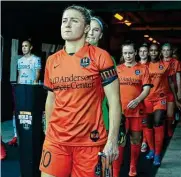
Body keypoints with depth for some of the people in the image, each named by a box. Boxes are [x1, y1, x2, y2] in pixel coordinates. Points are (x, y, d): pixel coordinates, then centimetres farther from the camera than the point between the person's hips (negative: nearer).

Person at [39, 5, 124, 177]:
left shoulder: (100, 56, -7)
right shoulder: (51, 61, 7)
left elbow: (114, 100, -9)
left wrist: (112, 140, -14)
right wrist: (47, 132, 12)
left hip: (90, 141, -3)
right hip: (55, 140, 4)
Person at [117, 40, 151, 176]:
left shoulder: (143, 68, 3)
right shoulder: (118, 69, 8)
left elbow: (147, 88, -4)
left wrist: (137, 100, -19)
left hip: (137, 109, 0)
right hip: (120, 110, 1)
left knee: (136, 139, 9)